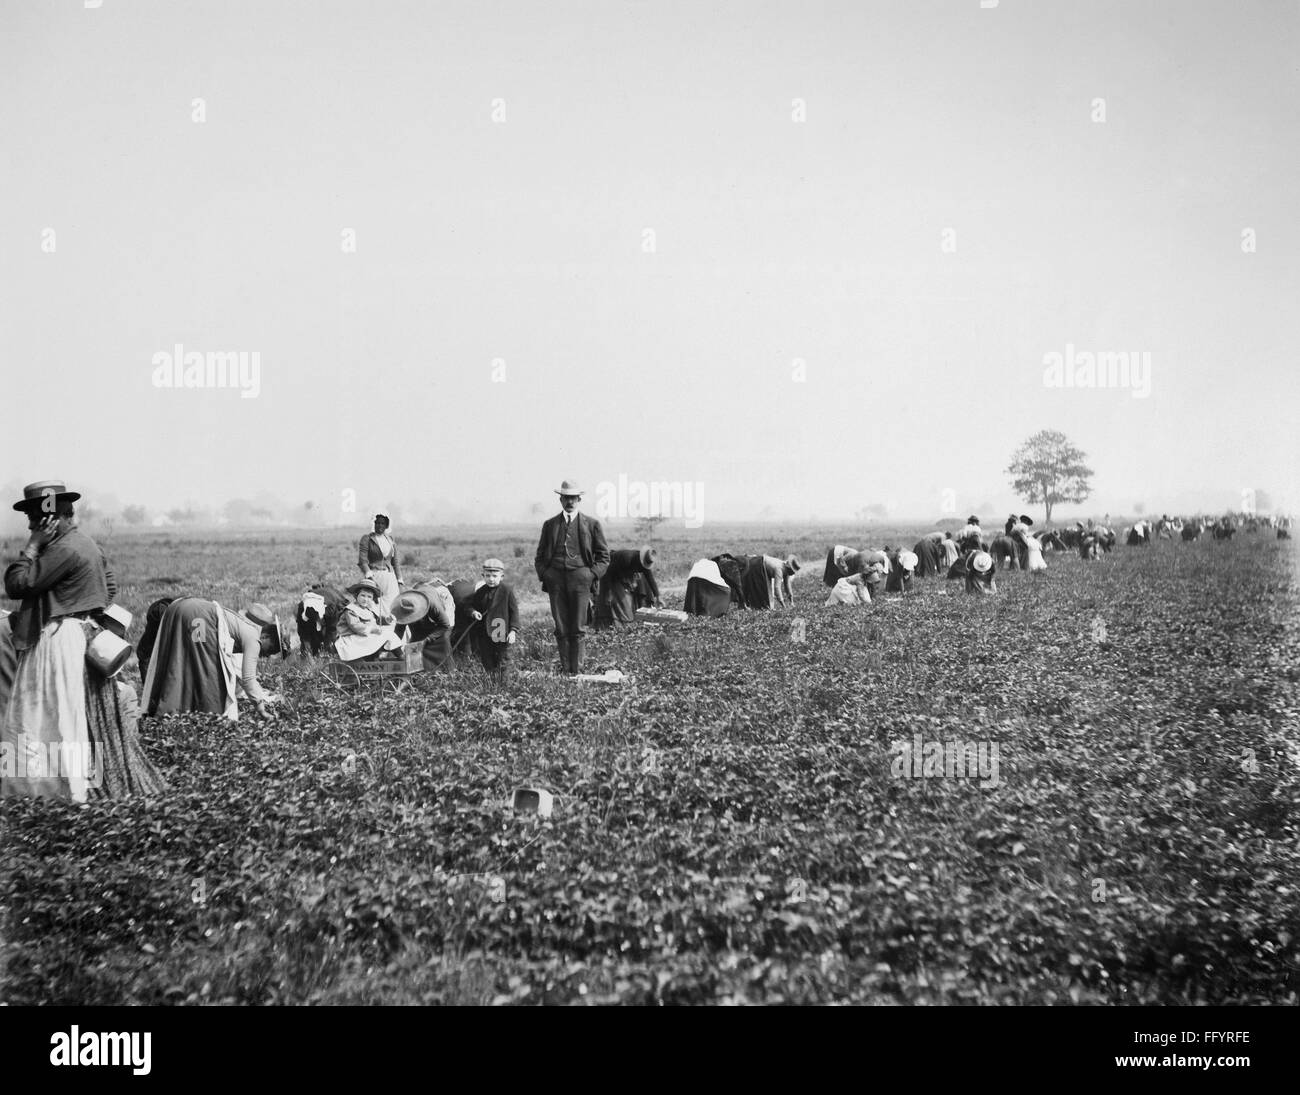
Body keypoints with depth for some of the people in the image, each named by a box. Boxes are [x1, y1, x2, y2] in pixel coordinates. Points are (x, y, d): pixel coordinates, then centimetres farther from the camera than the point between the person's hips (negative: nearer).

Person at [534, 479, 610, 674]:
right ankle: (564, 669, 7)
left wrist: (592, 575, -3)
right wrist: (544, 575, 4)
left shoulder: (591, 524, 8)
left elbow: (603, 556, 10)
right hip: (555, 579, 2)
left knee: (578, 628, -3)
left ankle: (577, 670, 1)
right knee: (561, 629, 2)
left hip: (580, 578, -2)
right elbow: (540, 556, 19)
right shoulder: (550, 525, 15)